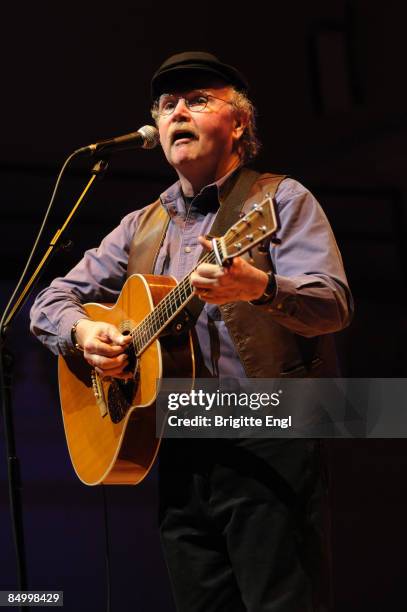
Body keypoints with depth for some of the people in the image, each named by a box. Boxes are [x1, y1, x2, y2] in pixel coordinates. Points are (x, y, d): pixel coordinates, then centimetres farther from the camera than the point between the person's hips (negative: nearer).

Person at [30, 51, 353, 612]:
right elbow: (51, 302, 22)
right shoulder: (142, 227, 21)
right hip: (181, 455, 5)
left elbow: (333, 305, -10)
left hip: (269, 444, -5)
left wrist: (260, 287, -31)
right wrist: (83, 333, -2)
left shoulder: (281, 199, 4)